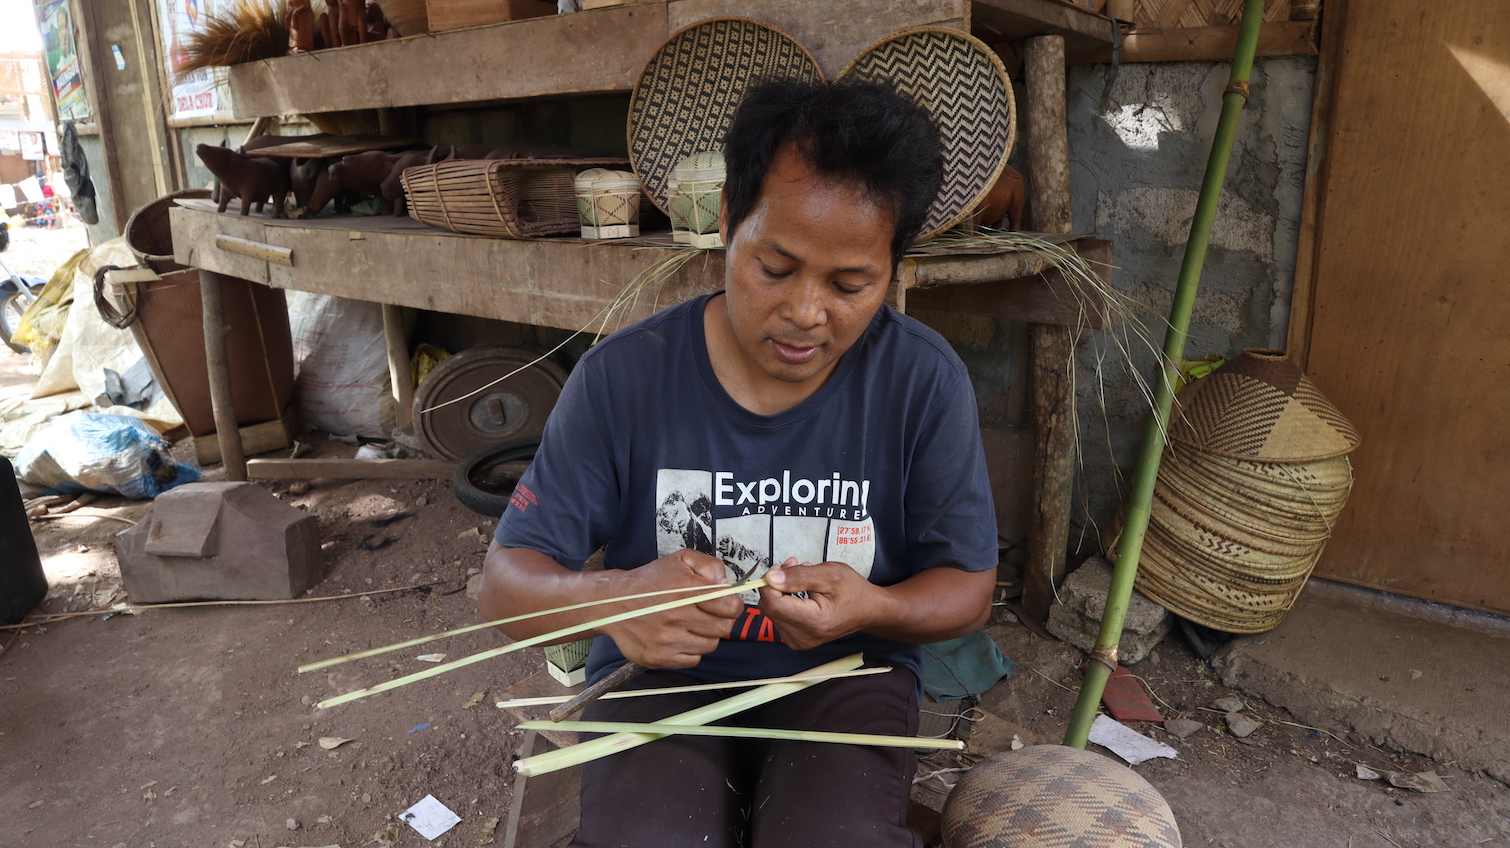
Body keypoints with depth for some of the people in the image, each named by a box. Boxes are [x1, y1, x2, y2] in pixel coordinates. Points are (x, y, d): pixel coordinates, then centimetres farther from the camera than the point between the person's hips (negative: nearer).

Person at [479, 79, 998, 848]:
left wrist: (871, 608, -24)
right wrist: (613, 598, -31)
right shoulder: (622, 375, -12)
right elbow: (505, 582, -8)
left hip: (846, 673, 1)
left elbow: (968, 587, -1)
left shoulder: (926, 382, -11)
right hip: (662, 676, 0)